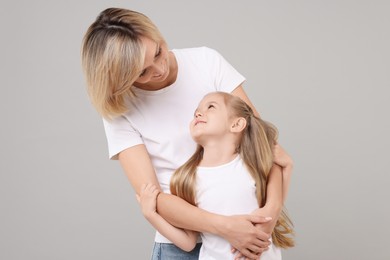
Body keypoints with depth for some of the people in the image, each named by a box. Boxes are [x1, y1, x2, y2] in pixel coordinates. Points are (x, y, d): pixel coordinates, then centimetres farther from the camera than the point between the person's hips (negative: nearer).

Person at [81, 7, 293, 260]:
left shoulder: (206, 61, -8)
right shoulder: (120, 111, -10)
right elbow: (152, 197, -16)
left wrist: (273, 205, -24)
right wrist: (224, 226, -28)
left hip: (244, 219, 2)